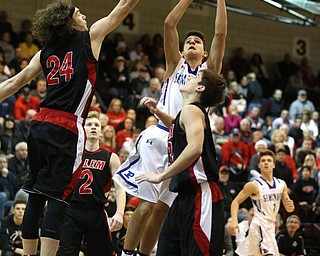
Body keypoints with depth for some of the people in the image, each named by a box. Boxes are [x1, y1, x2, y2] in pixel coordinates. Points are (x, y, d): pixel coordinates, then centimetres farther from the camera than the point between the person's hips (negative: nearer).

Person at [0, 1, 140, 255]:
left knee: (36, 196, 9)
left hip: (39, 124, 6)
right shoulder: (90, 37, 3)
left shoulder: (46, 51, 15)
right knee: (58, 197, -9)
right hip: (66, 129, -6)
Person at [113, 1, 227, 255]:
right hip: (161, 137, -3)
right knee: (147, 203, -11)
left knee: (162, 208, 6)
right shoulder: (175, 65, 12)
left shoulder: (209, 70, 16)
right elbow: (169, 24, 4)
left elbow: (220, 34, 7)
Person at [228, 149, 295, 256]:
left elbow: (288, 209, 17)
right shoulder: (254, 185, -7)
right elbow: (236, 202, -5)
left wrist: (290, 206, -8)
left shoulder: (281, 184, 10)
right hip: (260, 225, -6)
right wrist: (234, 221, -20)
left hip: (270, 226, 6)